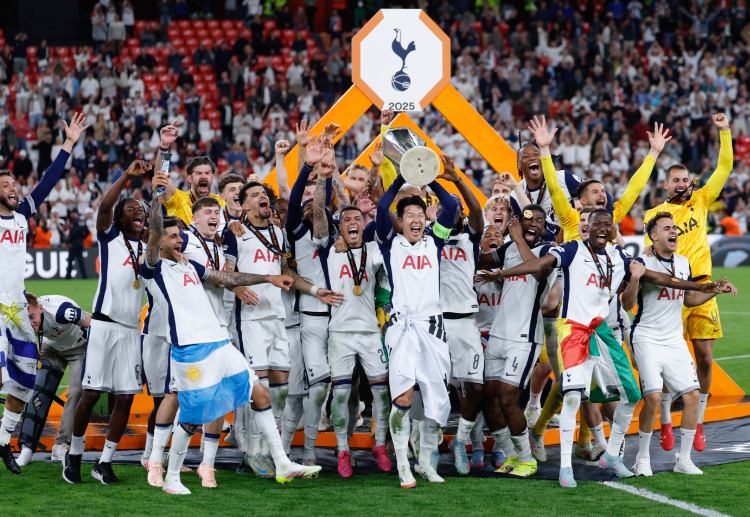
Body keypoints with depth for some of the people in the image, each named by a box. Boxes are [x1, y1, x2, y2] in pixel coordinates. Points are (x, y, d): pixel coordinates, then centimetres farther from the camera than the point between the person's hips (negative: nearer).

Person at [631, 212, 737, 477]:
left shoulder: (684, 263, 10)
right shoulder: (643, 264, -9)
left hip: (674, 340, 6)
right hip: (647, 338, -6)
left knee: (692, 395, -3)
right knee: (653, 397, -18)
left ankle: (684, 460, 8)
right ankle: (643, 458, 0)